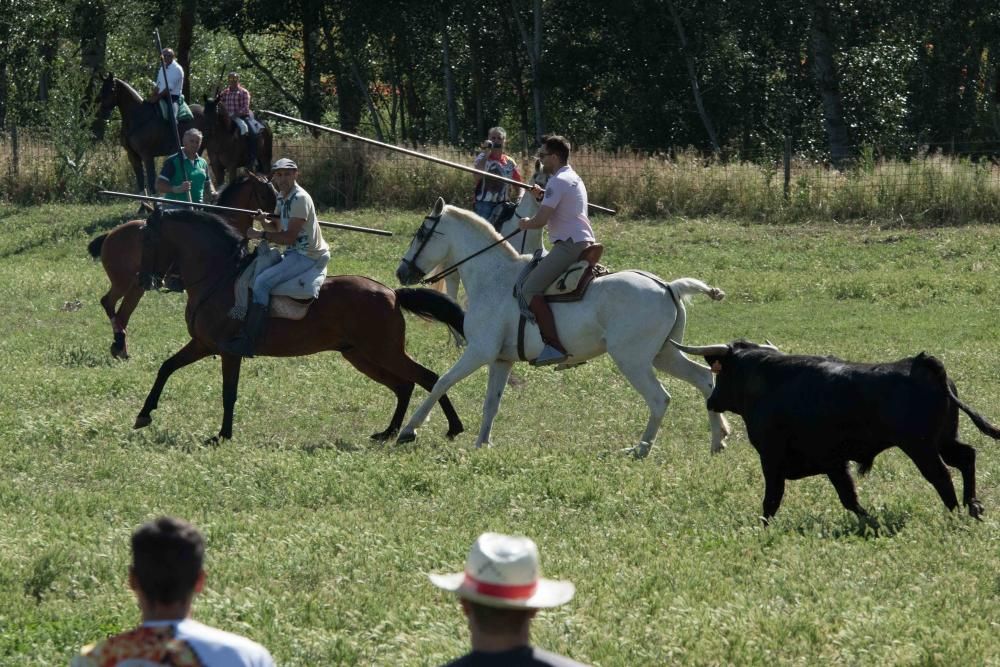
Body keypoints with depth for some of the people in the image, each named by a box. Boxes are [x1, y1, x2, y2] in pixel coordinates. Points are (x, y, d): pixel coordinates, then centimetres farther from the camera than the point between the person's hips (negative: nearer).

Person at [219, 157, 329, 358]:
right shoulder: (282, 197, 12)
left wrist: (261, 235, -19)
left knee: (262, 281, -23)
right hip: (294, 253, 11)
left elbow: (289, 237, -22)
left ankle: (247, 342, -28)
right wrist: (264, 221, 1)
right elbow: (277, 228, 22)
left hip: (307, 256, -11)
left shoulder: (300, 198, -18)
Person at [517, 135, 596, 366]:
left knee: (530, 288, -17)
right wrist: (541, 196, 21)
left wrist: (526, 223, 5)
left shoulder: (558, 182, -11)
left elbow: (541, 220, -16)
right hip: (585, 242, 11)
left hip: (570, 245, -11)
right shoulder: (574, 179, 21)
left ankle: (554, 346, -27)